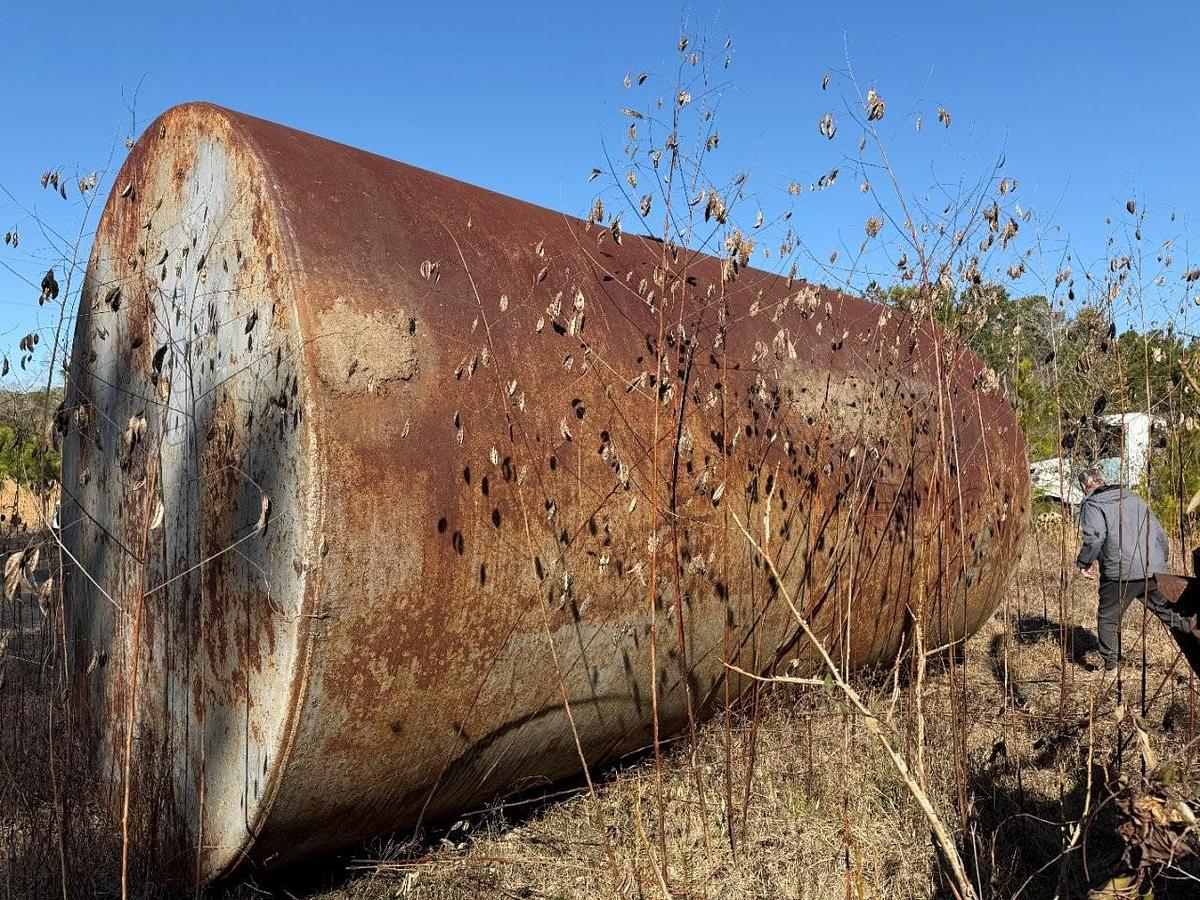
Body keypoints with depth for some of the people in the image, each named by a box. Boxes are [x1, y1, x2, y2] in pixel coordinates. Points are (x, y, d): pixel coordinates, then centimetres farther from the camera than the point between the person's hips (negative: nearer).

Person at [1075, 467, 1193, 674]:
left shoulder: (1091, 505, -1)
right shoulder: (1135, 499, 18)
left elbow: (1095, 536, -18)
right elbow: (1160, 533, 19)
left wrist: (1083, 563, -6)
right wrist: (1160, 560, 28)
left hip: (1120, 574, -5)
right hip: (1155, 571, 5)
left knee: (1108, 618, 8)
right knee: (1173, 614, 18)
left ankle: (1110, 666, 10)